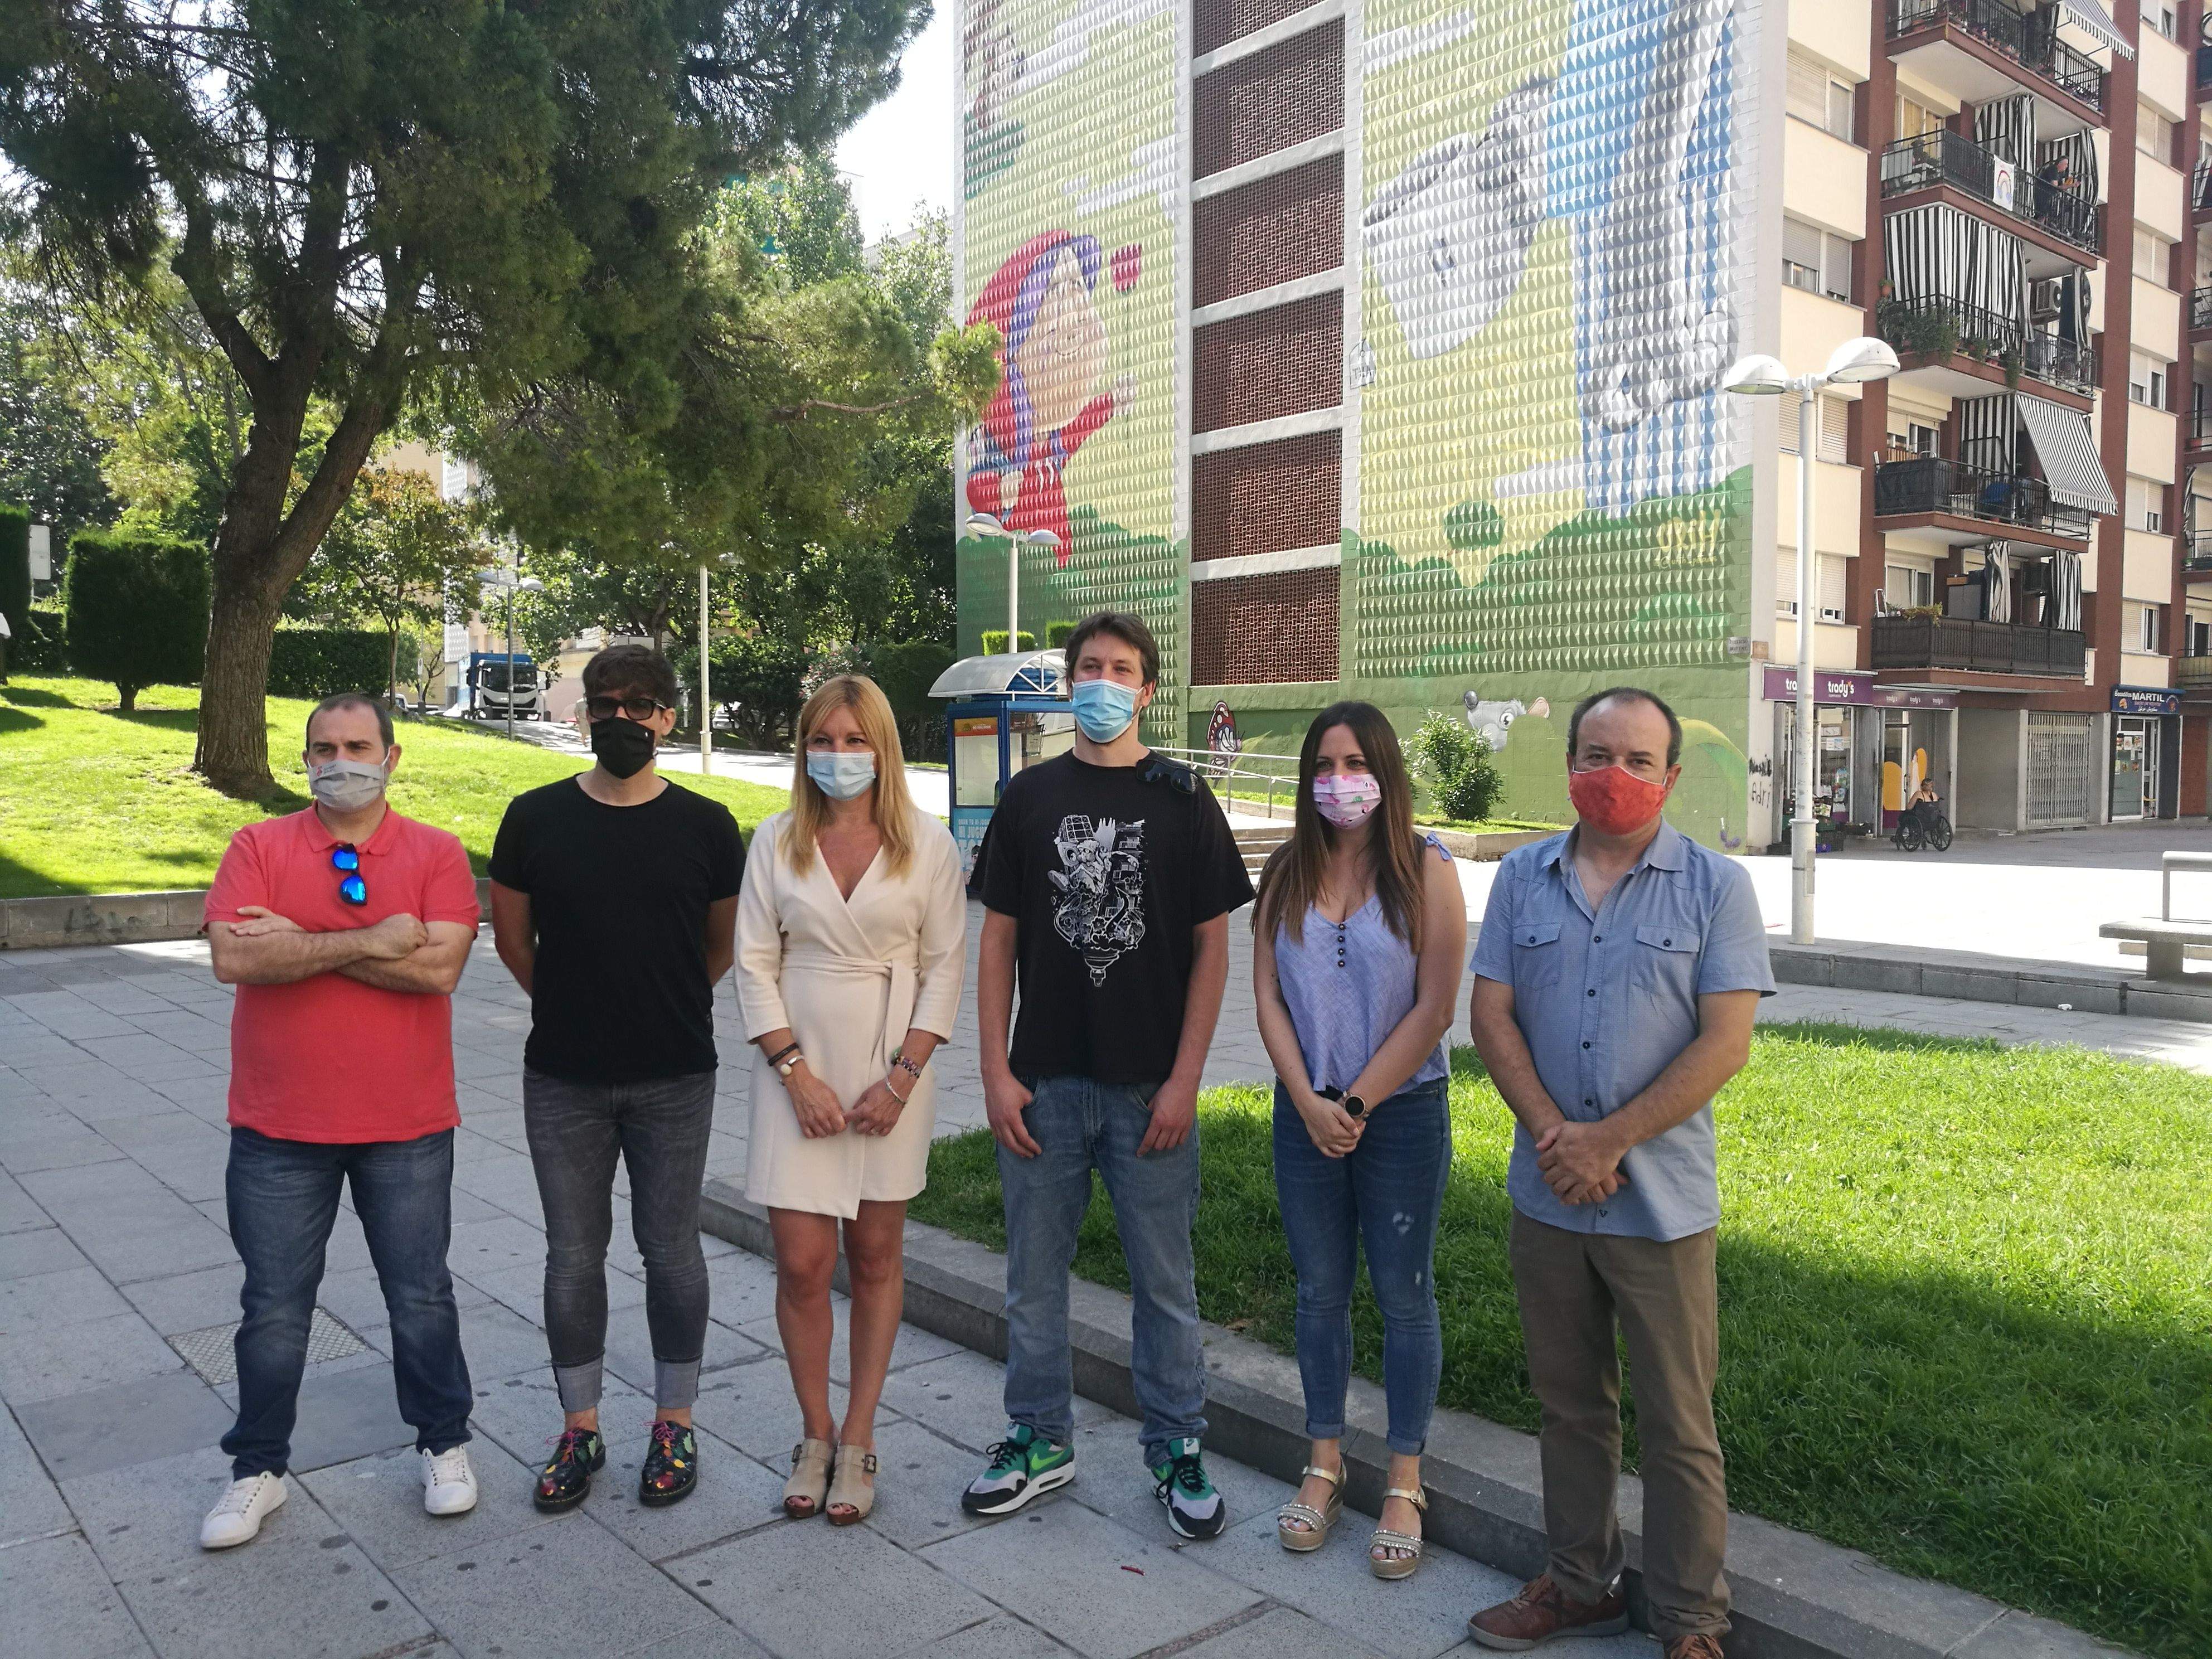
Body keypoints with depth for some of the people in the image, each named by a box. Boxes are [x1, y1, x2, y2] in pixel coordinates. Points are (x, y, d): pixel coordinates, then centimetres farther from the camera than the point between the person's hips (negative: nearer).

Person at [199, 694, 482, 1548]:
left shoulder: (437, 854, -4)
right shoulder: (258, 847, -1)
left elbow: (438, 966, -18)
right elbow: (234, 958, -16)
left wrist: (300, 943, -16)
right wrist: (367, 941, -20)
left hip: (407, 1126, 0)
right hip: (278, 1128, 1)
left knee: (422, 1297, 12)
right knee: (273, 1309, 12)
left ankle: (445, 1444, 31)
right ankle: (258, 1470, 30)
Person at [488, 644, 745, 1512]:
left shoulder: (705, 824, -3)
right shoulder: (536, 817, -1)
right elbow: (513, 938, 10)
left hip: (675, 1080, -1)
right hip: (563, 1080, 1)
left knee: (670, 1251, 8)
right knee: (573, 1255, 10)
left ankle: (674, 1424, 24)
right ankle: (580, 1429, 26)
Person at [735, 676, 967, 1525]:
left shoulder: (927, 843, -2)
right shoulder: (776, 841, 1)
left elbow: (944, 967, -1)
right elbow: (755, 964, 1)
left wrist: (902, 1076, -9)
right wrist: (797, 1074, -8)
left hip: (893, 1071, 0)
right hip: (798, 1070, 1)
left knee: (876, 1256, 8)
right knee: (803, 1263, 0)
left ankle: (857, 1443, 22)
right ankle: (815, 1436, 21)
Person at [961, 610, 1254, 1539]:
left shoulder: (1183, 803, 0)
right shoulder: (1028, 800, 5)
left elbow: (1211, 948, -1)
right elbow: (998, 940, 5)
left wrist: (1183, 1080, -8)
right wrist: (996, 1071, -2)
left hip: (1150, 1087, -2)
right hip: (1043, 1081, 2)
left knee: (1164, 1278, 8)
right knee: (1034, 1272, 12)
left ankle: (1177, 1450, 25)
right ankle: (1040, 1441, 29)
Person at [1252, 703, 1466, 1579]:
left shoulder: (1427, 872, -7)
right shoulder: (1287, 874, 3)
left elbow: (1434, 1011, -10)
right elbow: (1268, 996, 1)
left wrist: (1358, 1103, -12)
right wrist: (1309, 1101, -9)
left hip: (1403, 1111, -3)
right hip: (1307, 1111, 3)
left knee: (1404, 1297, 7)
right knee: (1320, 1292, 13)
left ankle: (1404, 1484, 21)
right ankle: (1324, 1464, 28)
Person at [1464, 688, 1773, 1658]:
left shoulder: (1716, 886, -4)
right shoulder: (1523, 878, 4)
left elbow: (1725, 1043, -11)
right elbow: (1491, 1015, 1)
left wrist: (1607, 1142, -15)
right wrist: (1552, 1134, -12)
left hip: (1661, 1202, -3)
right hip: (1546, 1193, 3)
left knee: (1678, 1425, 7)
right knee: (1569, 1404, 17)